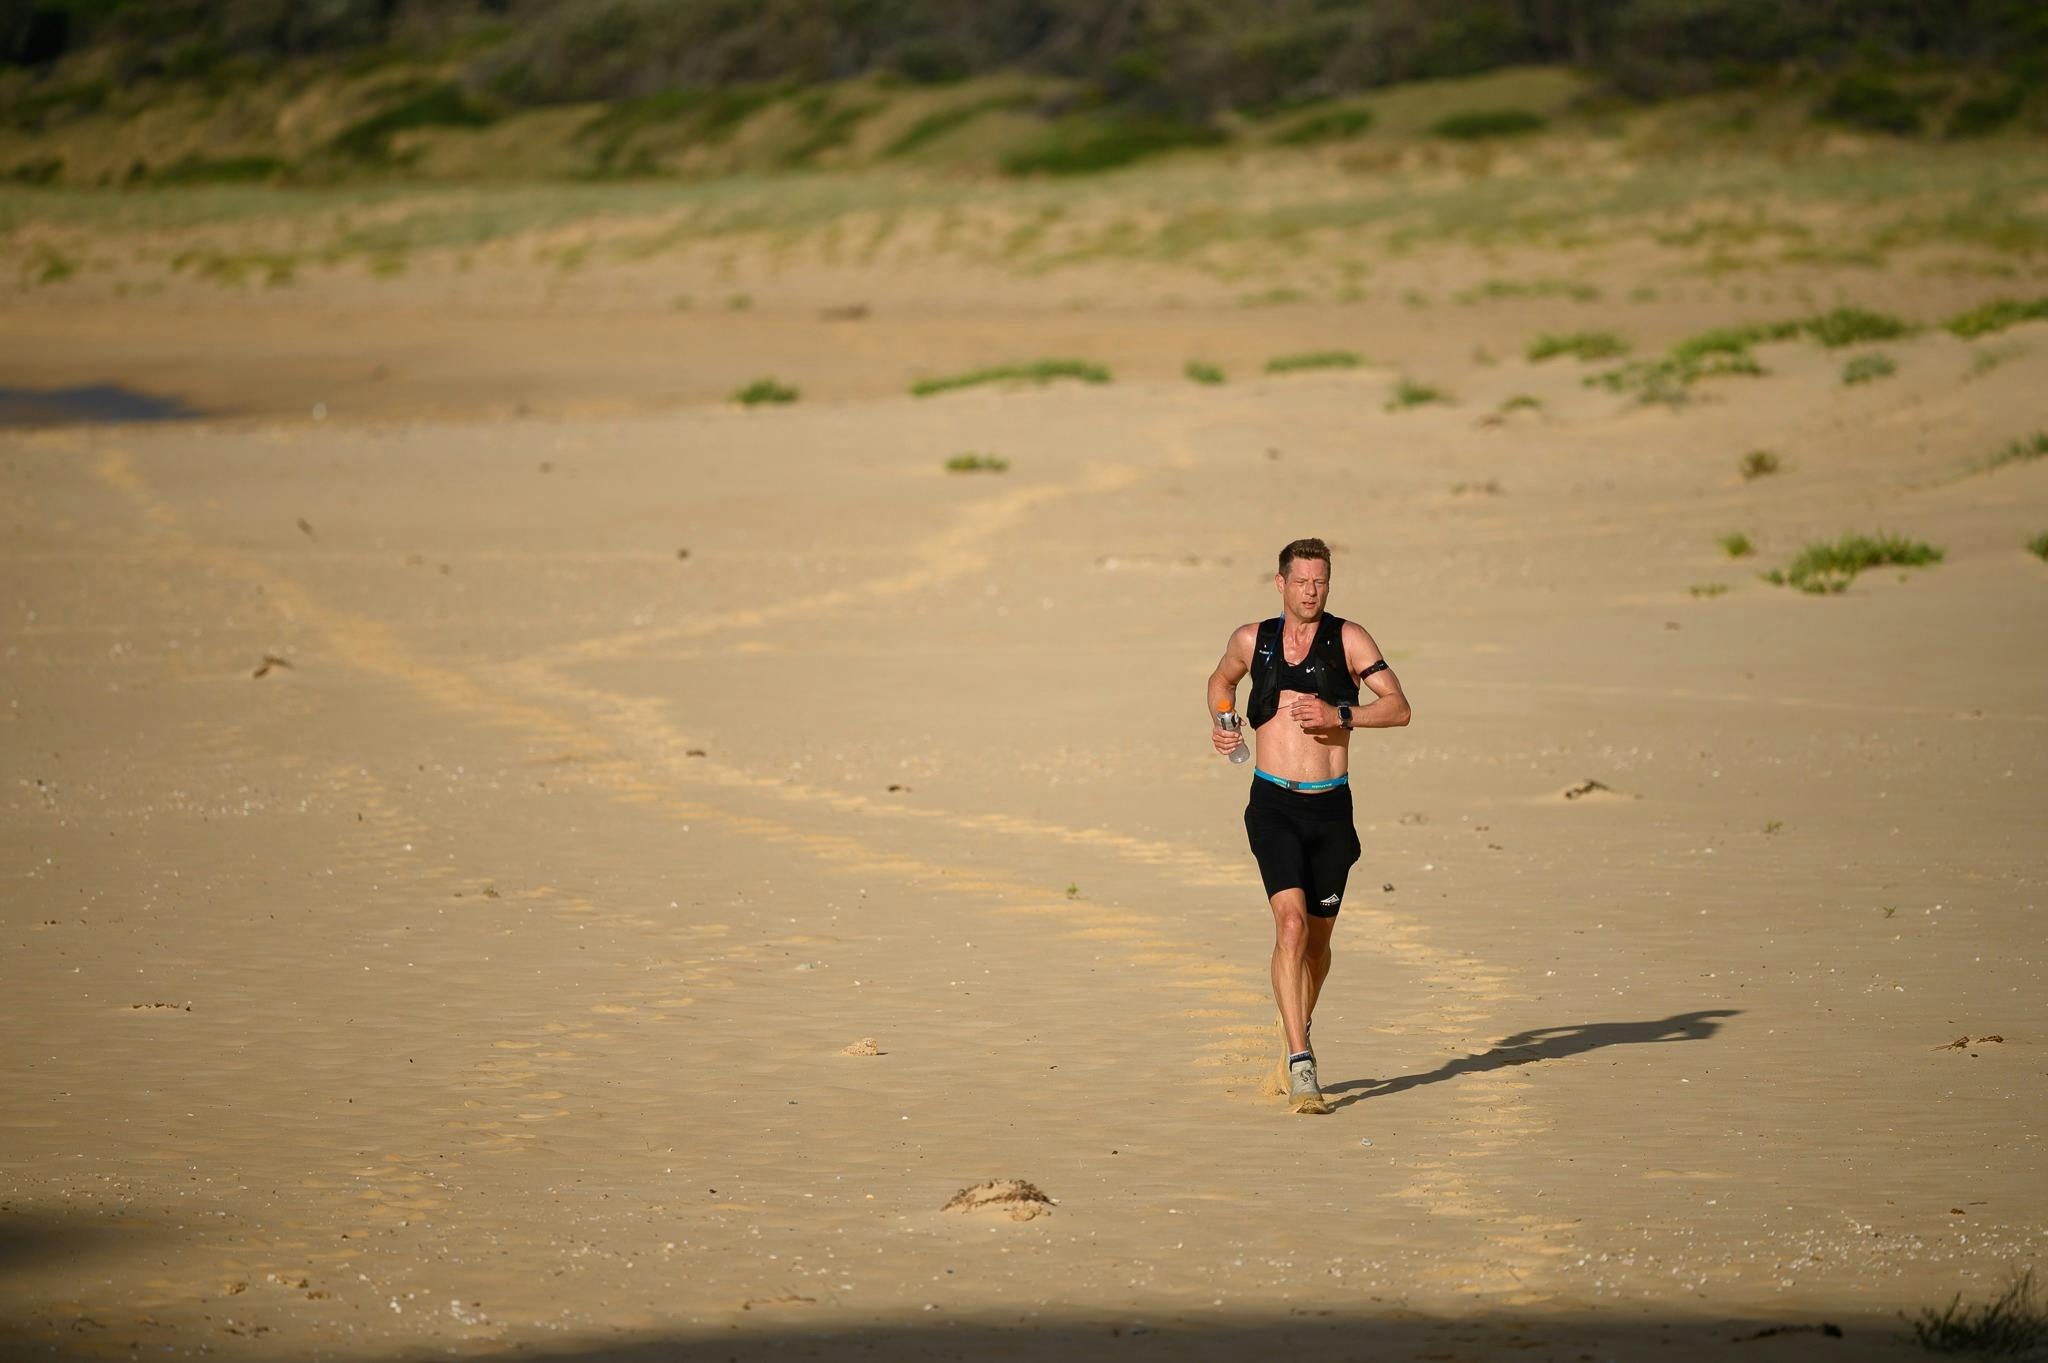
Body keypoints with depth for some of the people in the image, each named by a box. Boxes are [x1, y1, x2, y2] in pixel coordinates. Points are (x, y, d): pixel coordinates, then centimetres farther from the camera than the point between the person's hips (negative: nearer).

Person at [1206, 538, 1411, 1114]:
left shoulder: (1348, 640, 0)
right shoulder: (1251, 640, 6)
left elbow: (1398, 708, -4)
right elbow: (1222, 679, 29)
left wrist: (1340, 715, -18)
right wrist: (1219, 722, 9)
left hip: (1330, 807, 1)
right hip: (1273, 805, -1)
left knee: (1317, 938, 13)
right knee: (1291, 925, -19)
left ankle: (1298, 1031, 42)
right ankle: (1301, 1065, -23)